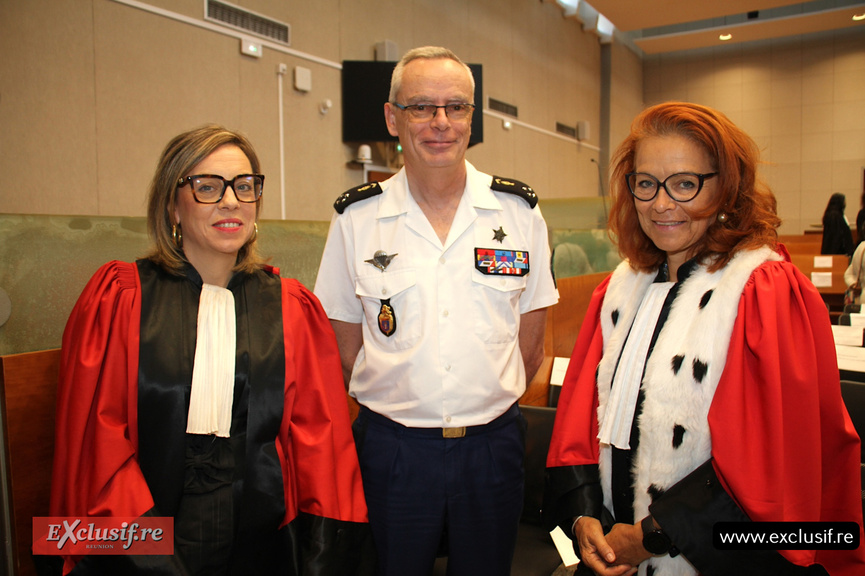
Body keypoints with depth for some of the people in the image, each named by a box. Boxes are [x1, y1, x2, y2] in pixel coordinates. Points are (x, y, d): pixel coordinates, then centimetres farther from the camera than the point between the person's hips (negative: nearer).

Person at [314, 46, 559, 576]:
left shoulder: (520, 211, -2)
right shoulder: (356, 216, -4)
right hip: (392, 448, 0)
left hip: (493, 446, 1)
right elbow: (348, 343, 4)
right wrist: (398, 410, 4)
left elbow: (529, 338, 5)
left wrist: (491, 405, 6)